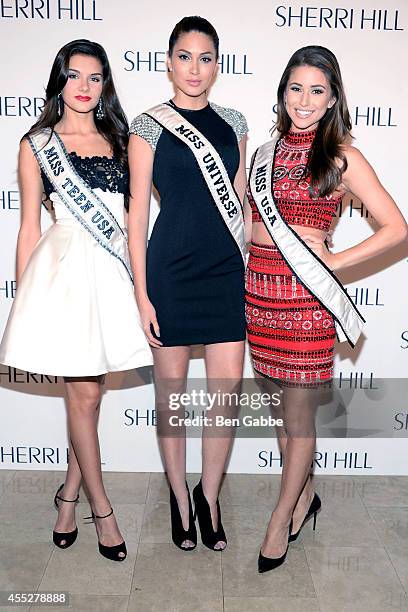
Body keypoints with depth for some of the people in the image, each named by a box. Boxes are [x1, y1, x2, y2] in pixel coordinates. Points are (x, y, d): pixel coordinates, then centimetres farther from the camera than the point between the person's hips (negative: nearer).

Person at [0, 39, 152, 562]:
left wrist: (138, 281, 7)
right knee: (84, 394, 2)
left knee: (90, 389, 9)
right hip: (64, 268, -3)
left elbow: (131, 214, 13)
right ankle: (100, 507, 19)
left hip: (112, 269, 3)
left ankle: (69, 492, 29)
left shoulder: (117, 140, 12)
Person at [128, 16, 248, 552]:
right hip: (171, 270, -3)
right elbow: (137, 213, -3)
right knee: (171, 392, 8)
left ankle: (209, 495, 25)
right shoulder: (149, 126, 0)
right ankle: (180, 496, 28)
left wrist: (250, 266, 11)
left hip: (227, 270, 3)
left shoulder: (233, 122, 11)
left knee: (227, 393, 3)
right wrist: (141, 294, -7)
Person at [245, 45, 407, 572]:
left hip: (306, 298, -5)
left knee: (298, 417, 6)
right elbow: (247, 227, 13)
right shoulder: (267, 151, 11)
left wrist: (334, 261, -9)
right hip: (261, 291, 5)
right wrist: (286, 237, -4)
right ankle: (304, 494, 38)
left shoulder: (341, 157, -3)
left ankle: (280, 522, 24)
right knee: (283, 406, 16)